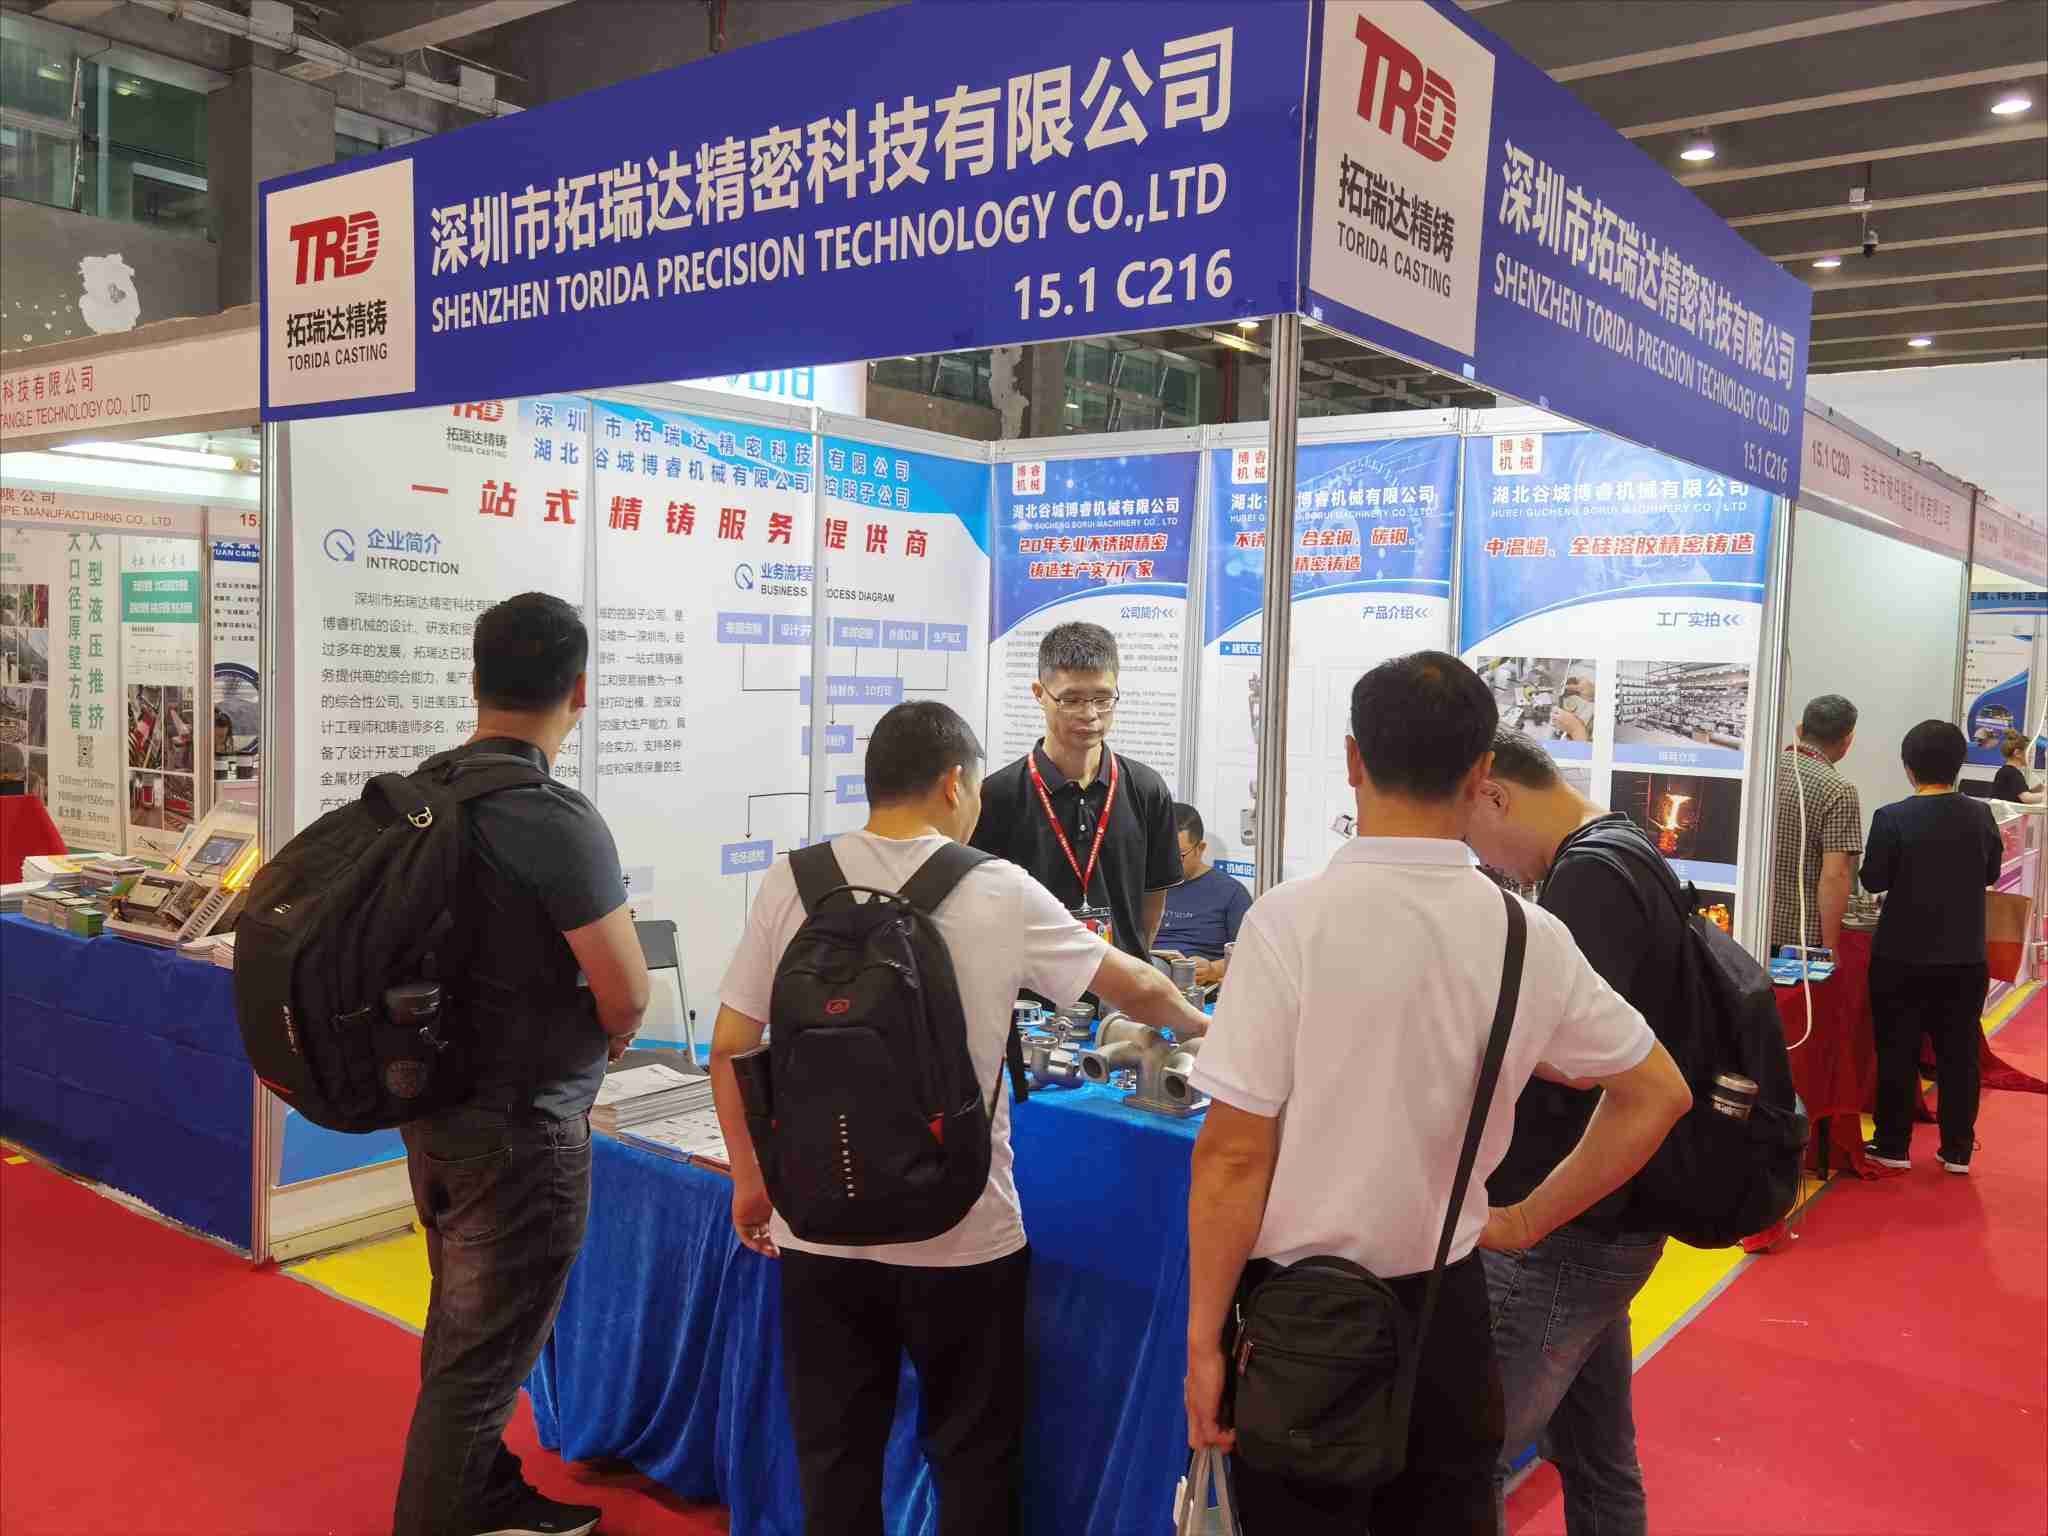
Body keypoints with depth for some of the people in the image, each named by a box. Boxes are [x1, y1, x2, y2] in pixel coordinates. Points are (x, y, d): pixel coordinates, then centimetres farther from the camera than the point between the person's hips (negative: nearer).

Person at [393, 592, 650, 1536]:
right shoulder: (554, 819, -24)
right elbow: (627, 998, -21)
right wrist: (606, 1039, 2)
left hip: (436, 1105, 9)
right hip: (520, 1129, -9)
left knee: (464, 1331, 23)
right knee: (483, 1359, 6)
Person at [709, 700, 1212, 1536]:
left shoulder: (792, 884, -4)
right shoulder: (997, 892, -7)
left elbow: (730, 1049, -1)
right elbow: (1135, 988, 5)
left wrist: (751, 1181, 12)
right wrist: (1197, 1022, 26)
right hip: (961, 1237, -2)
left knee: (835, 1461, 16)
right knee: (972, 1459, 16)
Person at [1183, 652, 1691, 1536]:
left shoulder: (1290, 921, -18)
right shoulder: (1529, 935, -5)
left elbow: (1235, 1153, -16)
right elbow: (1657, 1094, 8)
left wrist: (1203, 1339, -6)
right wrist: (1527, 1222, 12)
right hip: (1447, 1310, 4)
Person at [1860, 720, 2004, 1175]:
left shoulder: (1892, 817, -15)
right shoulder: (1981, 816, -4)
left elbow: (1873, 880, -10)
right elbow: (1991, 874, 9)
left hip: (1902, 955, -3)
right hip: (1965, 957, 3)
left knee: (1897, 1052, 7)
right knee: (1959, 1053, 11)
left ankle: (1893, 1146, 13)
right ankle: (1957, 1150, 18)